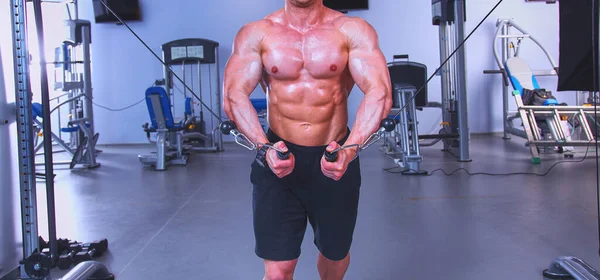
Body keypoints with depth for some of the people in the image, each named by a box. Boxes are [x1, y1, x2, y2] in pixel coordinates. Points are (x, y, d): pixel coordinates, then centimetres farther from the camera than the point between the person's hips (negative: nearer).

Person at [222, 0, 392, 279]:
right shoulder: (255, 34, -3)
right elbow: (234, 96, -15)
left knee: (335, 253, 20)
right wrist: (264, 148, -32)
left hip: (334, 158, 1)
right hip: (278, 159, -1)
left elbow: (379, 93, -18)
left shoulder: (352, 30, -6)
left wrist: (350, 149, -34)